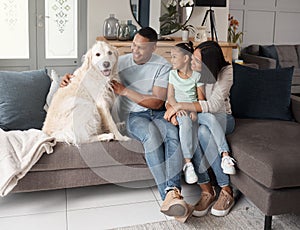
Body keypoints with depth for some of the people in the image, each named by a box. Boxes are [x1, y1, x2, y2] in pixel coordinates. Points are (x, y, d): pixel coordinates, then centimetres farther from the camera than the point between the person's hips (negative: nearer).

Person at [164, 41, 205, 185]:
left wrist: (195, 111, -17)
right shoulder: (172, 74, 10)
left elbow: (201, 98, 2)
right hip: (178, 109, -1)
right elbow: (170, 96, 4)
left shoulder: (196, 75, 5)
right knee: (186, 122, -36)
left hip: (193, 109, 1)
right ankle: (188, 163, -37)